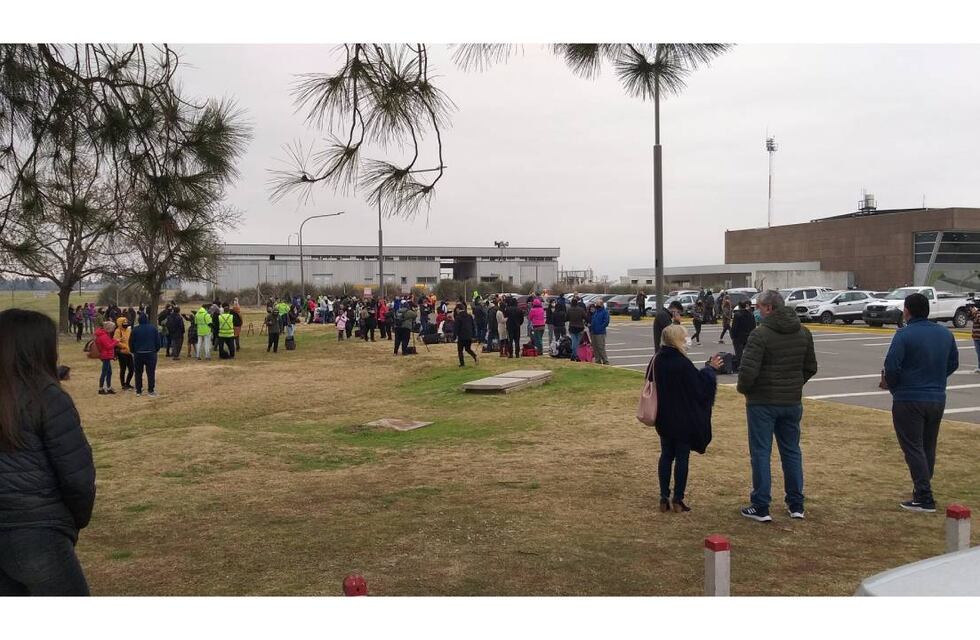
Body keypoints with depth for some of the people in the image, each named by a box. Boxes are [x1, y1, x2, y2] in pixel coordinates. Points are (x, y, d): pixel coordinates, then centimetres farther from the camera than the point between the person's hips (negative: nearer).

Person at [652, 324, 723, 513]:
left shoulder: (657, 360, -2)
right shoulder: (683, 363, -21)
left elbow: (650, 382, 12)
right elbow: (700, 386, -14)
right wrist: (711, 369, 1)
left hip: (663, 419, 6)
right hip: (683, 420, -6)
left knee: (666, 455, 14)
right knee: (682, 457, 4)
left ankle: (664, 498, 15)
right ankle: (677, 500, 8)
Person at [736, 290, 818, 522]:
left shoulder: (761, 334, -17)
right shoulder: (803, 333, 6)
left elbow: (748, 370, -22)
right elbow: (810, 368, 13)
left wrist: (743, 388, -4)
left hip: (762, 402, -6)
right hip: (792, 402, 6)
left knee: (760, 453, 2)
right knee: (792, 451, 15)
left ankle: (761, 507, 5)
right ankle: (796, 505, 21)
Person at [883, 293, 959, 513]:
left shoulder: (904, 335, -15)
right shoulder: (945, 333, 6)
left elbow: (891, 366, -19)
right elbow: (953, 363, 14)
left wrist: (895, 388, -1)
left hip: (909, 401, -6)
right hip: (937, 399, 6)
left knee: (913, 448, -2)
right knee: (928, 448, 17)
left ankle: (924, 498, -6)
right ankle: (922, 490, 26)